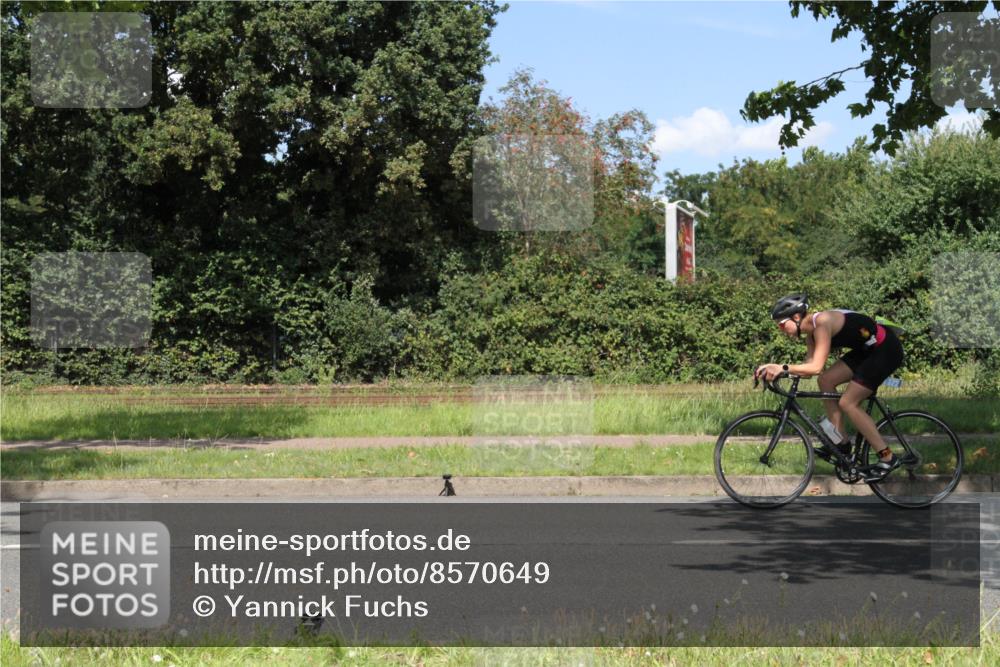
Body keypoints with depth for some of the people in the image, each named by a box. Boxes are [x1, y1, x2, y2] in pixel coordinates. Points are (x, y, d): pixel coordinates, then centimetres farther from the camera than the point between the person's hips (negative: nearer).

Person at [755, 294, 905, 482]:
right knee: (826, 380, 3)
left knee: (848, 403, -10)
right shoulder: (811, 329, 4)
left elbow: (816, 367, -31)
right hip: (868, 349, 9)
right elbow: (810, 366, 0)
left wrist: (783, 368, -31)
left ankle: (887, 458, -5)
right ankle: (841, 442, 9)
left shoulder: (822, 324, -24)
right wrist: (776, 370, -11)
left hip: (887, 349, -9)